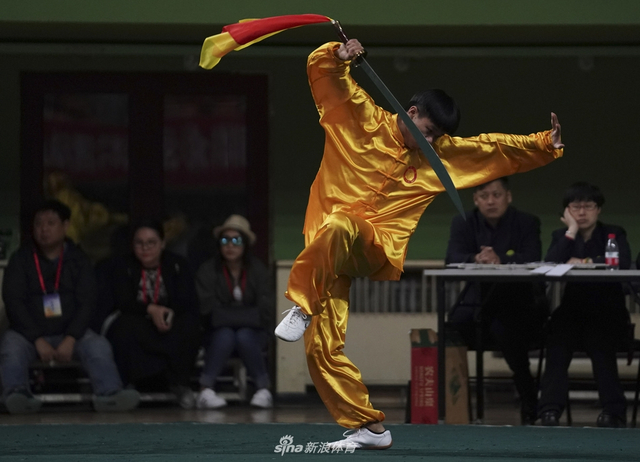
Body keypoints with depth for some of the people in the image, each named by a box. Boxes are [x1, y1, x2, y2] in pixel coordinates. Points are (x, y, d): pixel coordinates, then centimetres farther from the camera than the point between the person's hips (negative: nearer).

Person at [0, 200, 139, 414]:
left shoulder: (78, 260, 6)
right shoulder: (21, 259, 3)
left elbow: (86, 303, -1)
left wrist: (70, 339, -18)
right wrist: (38, 340, -18)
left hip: (69, 334, 1)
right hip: (29, 333, -1)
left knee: (99, 346, -27)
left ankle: (109, 394, -47)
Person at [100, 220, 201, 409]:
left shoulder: (178, 265, 4)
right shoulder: (122, 266, 3)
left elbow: (188, 302, -8)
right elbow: (123, 302, -11)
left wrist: (169, 313, -30)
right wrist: (151, 309, -30)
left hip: (170, 324, 1)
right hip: (138, 325, -1)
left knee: (188, 326, -32)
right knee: (125, 326, -35)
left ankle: (180, 383, -23)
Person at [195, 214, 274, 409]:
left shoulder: (257, 270, -2)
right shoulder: (208, 271, -6)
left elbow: (264, 313, -10)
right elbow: (207, 311, -16)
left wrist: (226, 315, -15)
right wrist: (247, 315, -17)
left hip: (252, 332, 1)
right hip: (218, 334, -1)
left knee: (244, 336, -32)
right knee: (225, 335, -33)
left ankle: (263, 389, -21)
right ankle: (206, 391, -33)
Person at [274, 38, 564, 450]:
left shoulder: (441, 156, 13)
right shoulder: (363, 121, 6)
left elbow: (498, 149, 17)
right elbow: (321, 71, 2)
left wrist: (546, 145, 6)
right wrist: (339, 55, -17)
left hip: (378, 251, 0)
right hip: (329, 257, 0)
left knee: (340, 227, -39)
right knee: (322, 348, -10)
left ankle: (302, 307, -28)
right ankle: (370, 427, 1)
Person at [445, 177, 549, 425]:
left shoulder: (527, 223, 4)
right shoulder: (463, 224, 9)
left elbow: (532, 260, -14)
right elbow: (452, 259, -8)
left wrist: (500, 260, -34)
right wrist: (476, 259, -32)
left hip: (521, 304, -2)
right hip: (478, 300, 2)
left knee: (503, 327, -35)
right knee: (456, 320, -32)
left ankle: (529, 402, -19)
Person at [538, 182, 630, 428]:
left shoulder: (614, 234, 8)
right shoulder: (561, 236, 14)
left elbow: (624, 263, -13)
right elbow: (549, 265, -7)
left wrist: (587, 262, -16)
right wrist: (572, 231, -7)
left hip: (607, 313, -2)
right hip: (571, 312, 2)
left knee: (599, 343, -32)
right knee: (558, 341, -29)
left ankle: (614, 411, -30)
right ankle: (550, 409, -36)